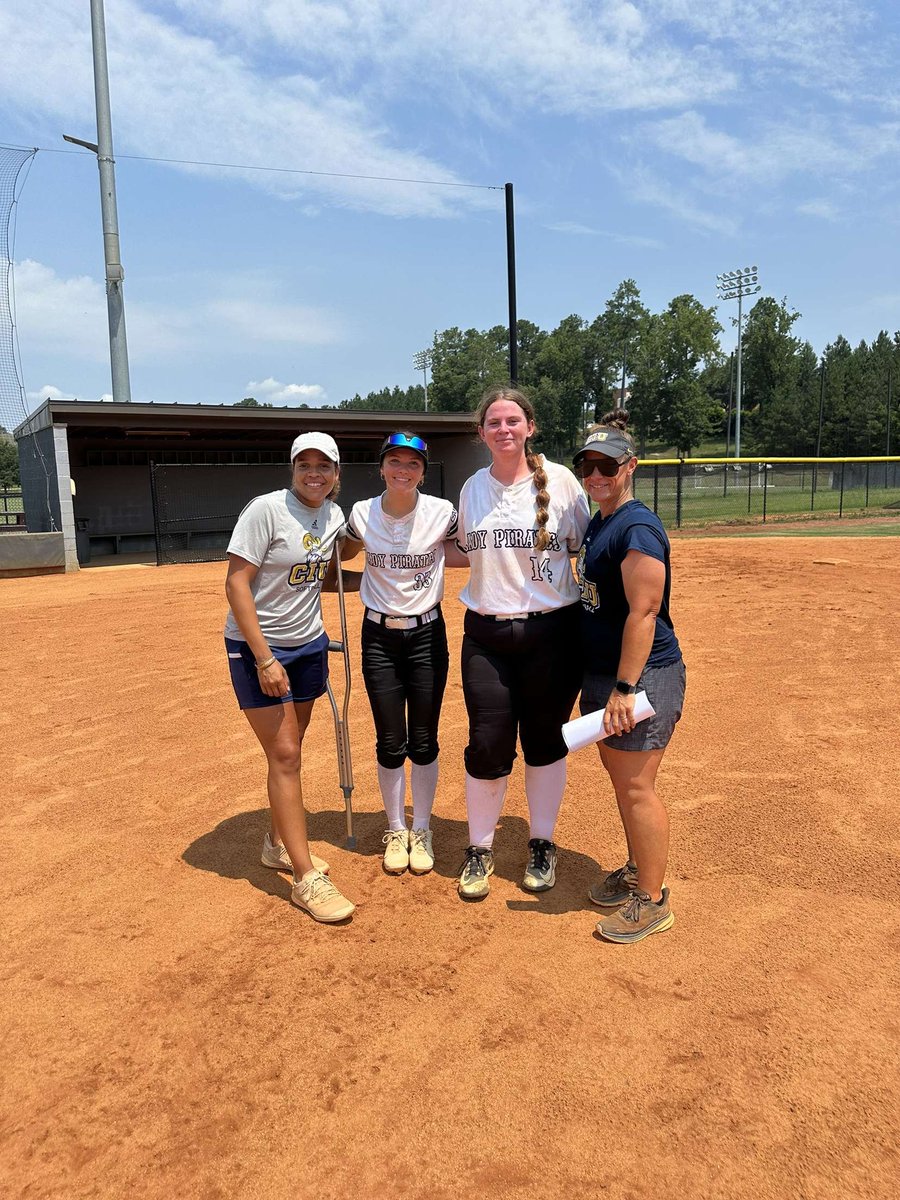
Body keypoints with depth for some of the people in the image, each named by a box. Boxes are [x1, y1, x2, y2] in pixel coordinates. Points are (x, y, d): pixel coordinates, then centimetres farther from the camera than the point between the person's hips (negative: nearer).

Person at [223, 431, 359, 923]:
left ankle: (278, 843, 35)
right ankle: (306, 878, 1)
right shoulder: (266, 509, -17)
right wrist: (264, 659, -23)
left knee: (289, 751, 15)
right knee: (284, 755, -6)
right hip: (257, 647, -6)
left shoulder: (335, 516, 3)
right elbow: (236, 582, -19)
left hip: (309, 646, 6)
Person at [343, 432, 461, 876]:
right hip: (379, 636, 1)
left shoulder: (442, 513, -9)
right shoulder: (362, 514, -5)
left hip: (427, 634, -1)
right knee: (390, 743, 8)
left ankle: (421, 830, 27)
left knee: (423, 742, 8)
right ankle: (396, 830, 28)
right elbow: (344, 556, 14)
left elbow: (464, 555, 8)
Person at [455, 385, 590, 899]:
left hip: (551, 631, -2)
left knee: (546, 742, 9)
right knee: (487, 747, 3)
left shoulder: (560, 480, -3)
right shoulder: (473, 488, 9)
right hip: (486, 635, 2)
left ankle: (543, 845, 30)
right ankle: (480, 851, 23)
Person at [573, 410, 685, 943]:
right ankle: (637, 871, 35)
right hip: (603, 672, 10)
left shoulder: (638, 528, -17)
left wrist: (625, 689, -24)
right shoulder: (597, 524, 12)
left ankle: (653, 902, 13)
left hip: (642, 676, -9)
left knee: (636, 786, -2)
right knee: (620, 776, 18)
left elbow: (643, 614, -22)